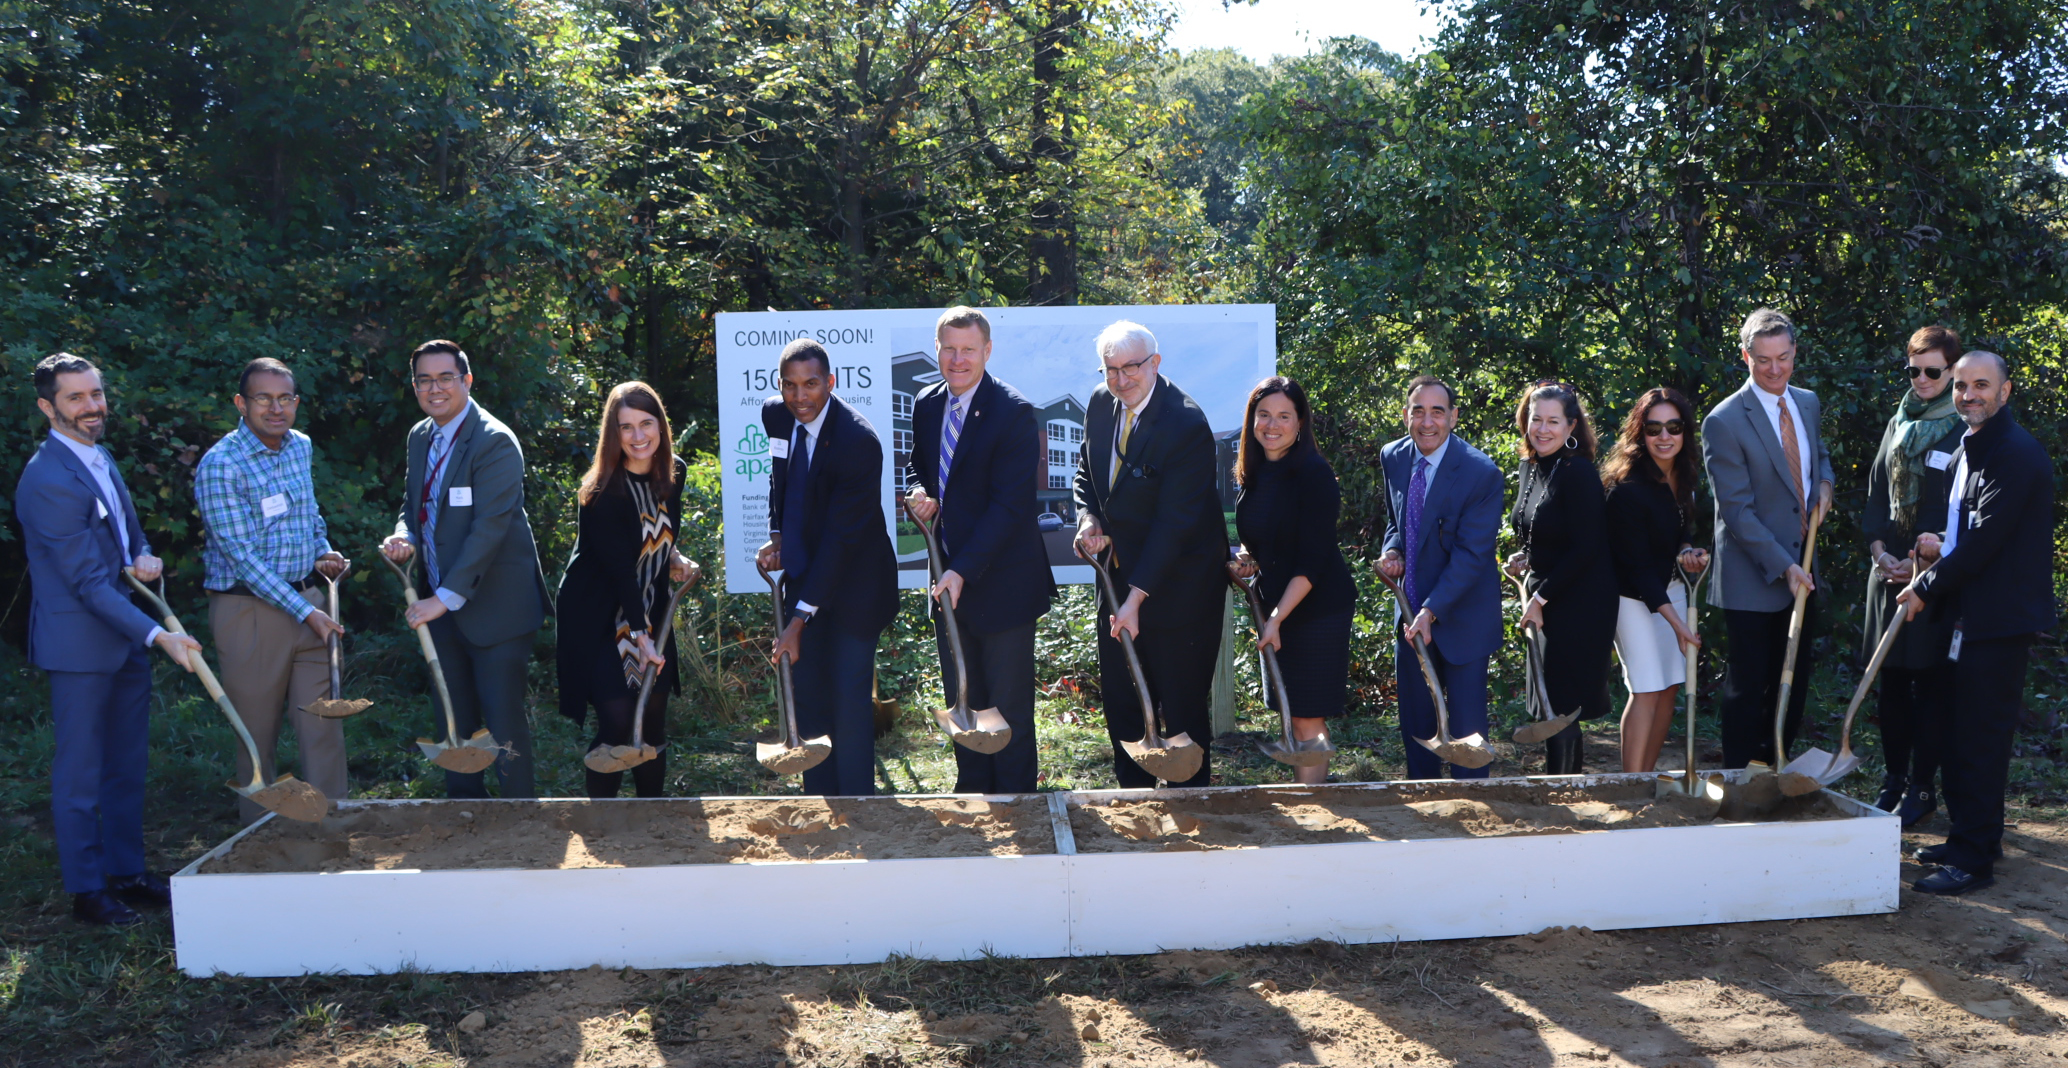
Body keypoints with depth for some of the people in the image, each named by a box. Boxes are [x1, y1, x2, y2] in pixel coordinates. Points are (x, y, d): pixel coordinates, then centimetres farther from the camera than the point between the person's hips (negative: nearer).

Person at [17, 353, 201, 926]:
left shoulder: (98, 456, 9)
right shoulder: (48, 480, -19)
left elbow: (130, 532, 21)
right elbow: (89, 581, -22)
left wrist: (144, 557, -3)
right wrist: (157, 635, -25)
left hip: (126, 637, 9)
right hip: (80, 645, -9)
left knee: (127, 766, 15)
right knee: (80, 774, 3)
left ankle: (127, 872, 26)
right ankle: (87, 890, 13)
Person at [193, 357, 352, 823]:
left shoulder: (300, 446, 8)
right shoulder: (221, 465, -14)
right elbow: (243, 557, -17)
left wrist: (323, 554, 5)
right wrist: (304, 612, -18)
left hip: (308, 601, 6)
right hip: (251, 610, -6)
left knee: (324, 723, 4)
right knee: (257, 732, 5)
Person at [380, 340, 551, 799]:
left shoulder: (494, 442, -17)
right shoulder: (421, 437, 10)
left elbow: (490, 528, -22)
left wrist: (446, 598, -24)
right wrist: (403, 536, -5)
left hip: (494, 605, -8)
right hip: (442, 606, 8)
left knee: (504, 720, -3)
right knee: (455, 718, 16)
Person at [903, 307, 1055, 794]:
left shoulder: (1014, 412, -16)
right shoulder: (925, 405, 6)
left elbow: (1009, 503, -20)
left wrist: (963, 571, -26)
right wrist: (918, 494, -5)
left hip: (1001, 583, -6)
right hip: (948, 578, 6)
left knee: (1010, 705, 5)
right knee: (962, 700, 17)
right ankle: (971, 791, 31)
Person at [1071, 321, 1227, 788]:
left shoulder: (1186, 425, -23)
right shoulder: (1101, 403, 0)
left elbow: (1174, 522, -24)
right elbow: (1086, 474, 16)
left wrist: (1136, 597, -26)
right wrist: (1088, 519, -5)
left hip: (1178, 583, -7)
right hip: (1120, 571, 7)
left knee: (1182, 702, 3)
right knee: (1119, 697, 14)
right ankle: (1133, 793, 30)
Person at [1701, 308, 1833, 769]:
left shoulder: (1808, 403, 7)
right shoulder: (1725, 422, -15)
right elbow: (1738, 511, -17)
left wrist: (1824, 484, 5)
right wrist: (1783, 567, -21)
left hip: (1802, 567, 7)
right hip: (1754, 578, -7)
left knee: (1795, 678, 15)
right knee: (1748, 686, 2)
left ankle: (1777, 765, 30)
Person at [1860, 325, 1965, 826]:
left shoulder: (1967, 431, -7)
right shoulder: (1899, 424, 12)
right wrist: (1878, 550, 1)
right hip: (1890, 572, 6)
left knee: (1931, 684, 1)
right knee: (1892, 681, 10)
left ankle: (1922, 787, 10)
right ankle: (1894, 779, 21)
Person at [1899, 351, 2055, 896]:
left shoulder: (2018, 453, -17)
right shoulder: (1970, 448, 14)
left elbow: (1985, 539, -20)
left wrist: (1926, 589, -12)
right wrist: (1943, 547, 5)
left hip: (2000, 618, -10)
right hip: (1971, 614, 10)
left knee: (1981, 738, -5)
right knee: (1963, 734, 16)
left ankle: (1975, 859, 2)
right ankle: (1968, 836, 28)